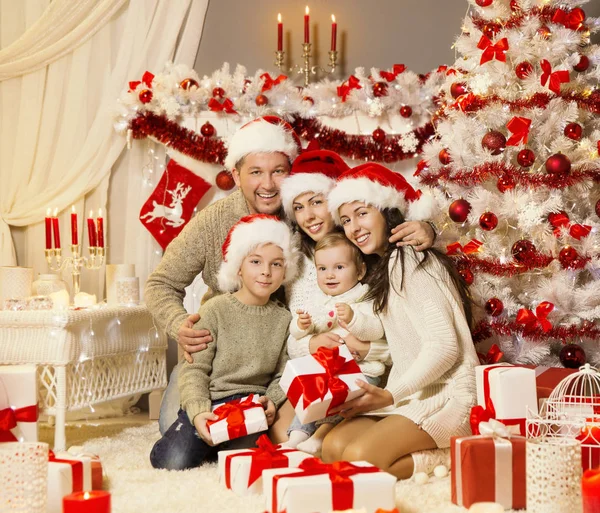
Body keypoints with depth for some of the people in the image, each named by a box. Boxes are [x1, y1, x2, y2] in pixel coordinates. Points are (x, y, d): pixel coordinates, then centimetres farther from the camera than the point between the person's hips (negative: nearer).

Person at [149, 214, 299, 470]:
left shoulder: (283, 319, 8)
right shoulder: (215, 310, -3)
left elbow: (282, 375, 8)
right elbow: (195, 368, -7)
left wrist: (271, 401, -13)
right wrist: (198, 412, -21)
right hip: (208, 402, -1)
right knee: (174, 461, -24)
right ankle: (207, 438, 8)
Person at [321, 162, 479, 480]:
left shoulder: (408, 262, -9)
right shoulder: (384, 269, 21)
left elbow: (445, 346, -18)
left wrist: (392, 395, -21)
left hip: (446, 395, -9)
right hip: (415, 393, 9)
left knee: (359, 457, -27)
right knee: (333, 447, -13)